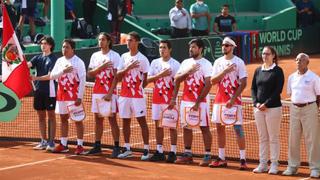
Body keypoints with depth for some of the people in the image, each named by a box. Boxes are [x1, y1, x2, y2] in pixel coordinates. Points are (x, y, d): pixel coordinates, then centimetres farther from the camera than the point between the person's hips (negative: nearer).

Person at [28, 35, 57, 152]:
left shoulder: (53, 59, -5)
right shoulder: (38, 58, 12)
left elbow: (50, 75, -13)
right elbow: (27, 65, -4)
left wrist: (37, 78, -23)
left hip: (49, 91, -6)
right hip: (38, 90, 6)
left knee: (51, 116, -1)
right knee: (41, 116, 9)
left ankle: (51, 142, 1)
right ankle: (43, 142, 15)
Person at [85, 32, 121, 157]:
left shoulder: (115, 56, -4)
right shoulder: (95, 56, 12)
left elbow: (116, 77, -9)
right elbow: (90, 74, 5)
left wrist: (110, 93, -16)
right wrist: (101, 67, -11)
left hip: (110, 93, -5)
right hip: (97, 92, 5)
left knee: (112, 119, -5)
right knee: (98, 119, 8)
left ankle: (116, 147, -3)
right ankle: (97, 146, 14)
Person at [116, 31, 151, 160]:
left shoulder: (142, 59, -4)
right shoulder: (124, 57, 10)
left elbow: (145, 80, -1)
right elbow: (118, 76, 3)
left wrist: (138, 88, -5)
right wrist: (128, 68, -11)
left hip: (137, 95, -5)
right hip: (124, 95, 5)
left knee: (142, 121, -3)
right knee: (125, 121, 9)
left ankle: (146, 150, -2)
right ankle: (127, 149, 17)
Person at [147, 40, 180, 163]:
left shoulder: (175, 64, -3)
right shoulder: (155, 63, 9)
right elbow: (148, 79, 2)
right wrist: (161, 74, -13)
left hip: (169, 99, -4)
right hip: (157, 98, 4)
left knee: (172, 125, -2)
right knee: (158, 125, 7)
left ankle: (173, 152, 1)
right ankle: (159, 152, 13)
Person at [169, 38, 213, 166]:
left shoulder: (206, 64, -6)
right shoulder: (186, 63, 13)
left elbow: (208, 85, -13)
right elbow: (177, 79, 9)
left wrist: (198, 102, -17)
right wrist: (188, 72, -10)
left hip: (200, 102, -6)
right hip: (185, 100, 6)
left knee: (204, 128, -4)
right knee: (186, 127, 8)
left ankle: (207, 156, 0)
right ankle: (187, 154, 15)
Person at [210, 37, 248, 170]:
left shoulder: (239, 62, -5)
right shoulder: (218, 62, 10)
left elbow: (243, 83, -9)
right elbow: (213, 81, 2)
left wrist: (233, 99, -16)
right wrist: (225, 71, -13)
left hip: (234, 101, -5)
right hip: (219, 100, 5)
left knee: (238, 128, -6)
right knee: (220, 127, 7)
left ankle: (243, 159, -3)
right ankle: (221, 158, 14)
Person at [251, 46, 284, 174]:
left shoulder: (277, 71, -3)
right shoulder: (258, 71, 12)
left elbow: (278, 90, -10)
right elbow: (253, 88, 12)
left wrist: (266, 104, -15)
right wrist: (256, 103, -4)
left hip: (273, 107, -5)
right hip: (258, 108, 5)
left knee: (273, 138, -1)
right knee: (262, 138, 9)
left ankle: (274, 165, 3)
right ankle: (263, 164, 14)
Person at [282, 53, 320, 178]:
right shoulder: (291, 77, 10)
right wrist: (297, 103, 6)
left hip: (309, 109, -5)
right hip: (294, 109, 5)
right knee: (293, 139, 6)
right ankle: (292, 166, 14)